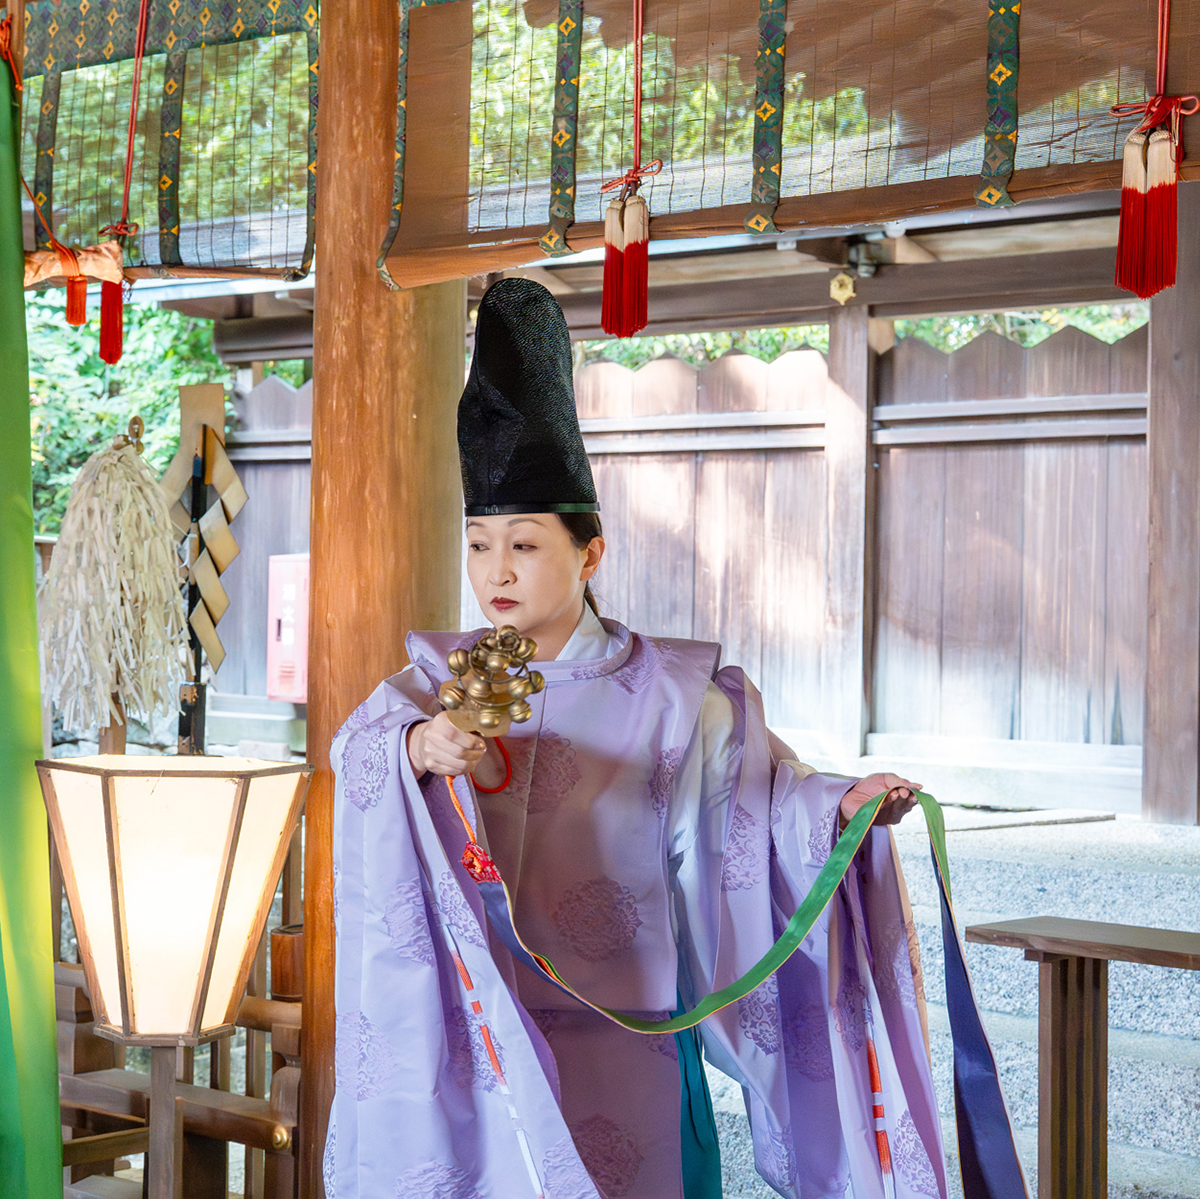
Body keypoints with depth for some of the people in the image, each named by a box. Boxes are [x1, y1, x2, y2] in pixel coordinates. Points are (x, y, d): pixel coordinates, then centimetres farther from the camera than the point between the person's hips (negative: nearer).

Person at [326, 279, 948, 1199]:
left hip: (613, 1057, -1)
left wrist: (842, 806, -31)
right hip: (465, 1047, 2)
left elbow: (759, 793, -9)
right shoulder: (438, 682, 4)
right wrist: (420, 748, -38)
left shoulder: (669, 694, 0)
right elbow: (361, 749, -16)